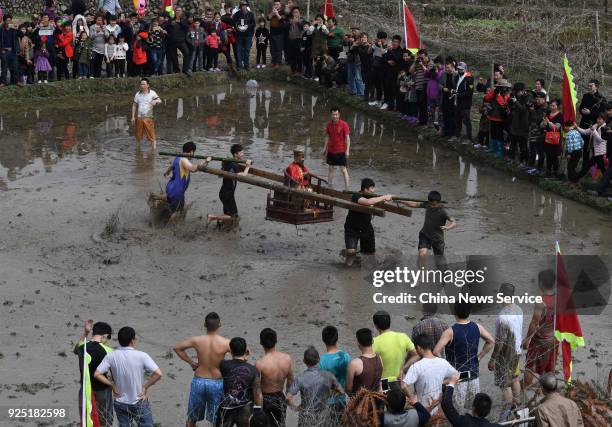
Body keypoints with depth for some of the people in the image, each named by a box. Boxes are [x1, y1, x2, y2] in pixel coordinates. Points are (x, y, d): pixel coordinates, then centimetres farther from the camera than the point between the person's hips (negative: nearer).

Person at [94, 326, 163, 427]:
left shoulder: (111, 356, -9)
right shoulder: (141, 356, -17)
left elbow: (97, 374, -11)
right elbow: (158, 374, -23)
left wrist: (112, 385, -2)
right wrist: (145, 387, -9)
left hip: (120, 403, 3)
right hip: (139, 403, -3)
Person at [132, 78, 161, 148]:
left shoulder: (152, 93, -2)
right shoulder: (138, 94, 6)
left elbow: (160, 101, -11)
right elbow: (134, 106, 11)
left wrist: (155, 101, -35)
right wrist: (133, 117, 6)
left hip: (148, 118, -3)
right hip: (139, 118, 3)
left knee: (151, 136, -5)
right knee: (138, 136, 10)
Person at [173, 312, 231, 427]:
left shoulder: (197, 341, -10)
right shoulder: (225, 343, -16)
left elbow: (177, 348, 1)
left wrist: (190, 362, 7)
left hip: (199, 382, 1)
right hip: (217, 383, -1)